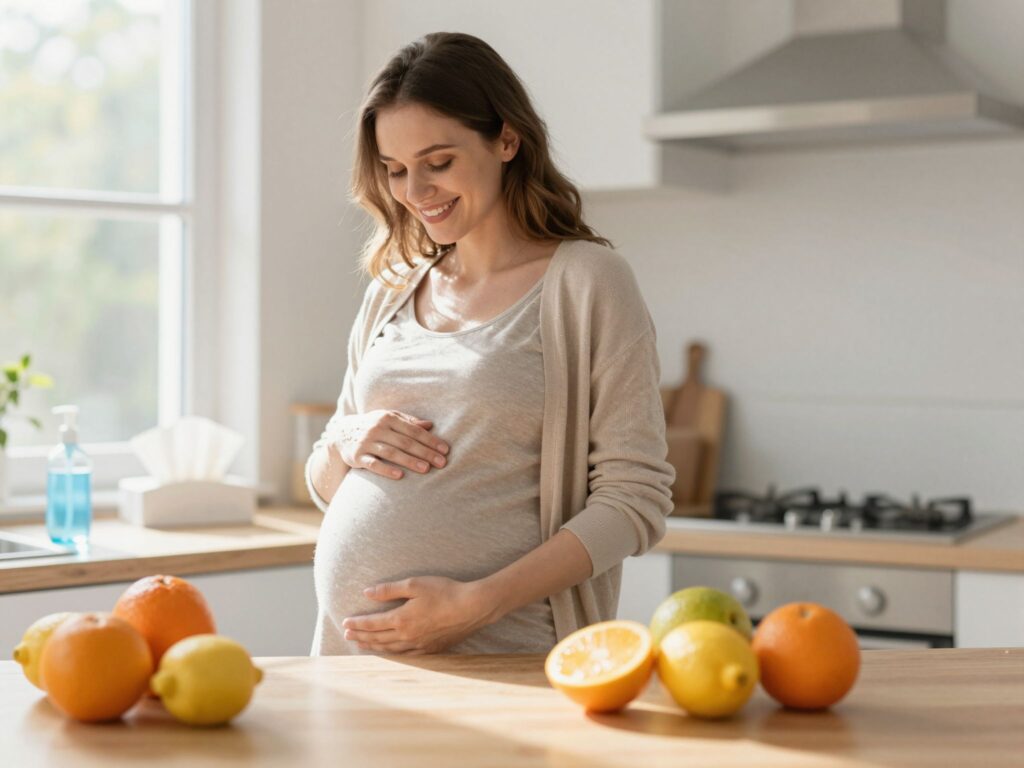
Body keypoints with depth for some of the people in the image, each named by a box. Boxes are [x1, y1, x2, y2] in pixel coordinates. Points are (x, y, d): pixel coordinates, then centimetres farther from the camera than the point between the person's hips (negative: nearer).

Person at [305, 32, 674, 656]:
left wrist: (476, 603, -17)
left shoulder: (587, 281, -4)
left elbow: (635, 501, -10)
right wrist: (344, 444, -2)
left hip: (498, 661, -4)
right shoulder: (391, 294, 13)